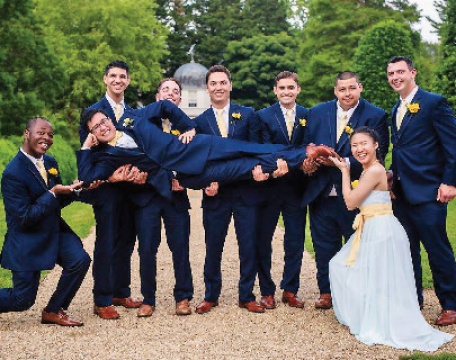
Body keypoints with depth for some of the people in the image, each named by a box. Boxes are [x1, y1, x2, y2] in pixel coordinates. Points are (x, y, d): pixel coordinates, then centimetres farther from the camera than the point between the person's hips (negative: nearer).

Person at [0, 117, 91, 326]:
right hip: (27, 240, -6)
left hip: (54, 229, 7)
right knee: (22, 300, -3)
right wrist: (53, 194, -25)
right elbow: (25, 218, -20)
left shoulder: (50, 163, 4)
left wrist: (73, 190, -9)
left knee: (80, 260, -19)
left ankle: (53, 311, 3)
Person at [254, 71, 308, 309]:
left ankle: (290, 290, 21)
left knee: (295, 242, 7)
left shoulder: (308, 116, 6)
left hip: (297, 188, 2)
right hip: (270, 186, -2)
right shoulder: (263, 116, -2)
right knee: (263, 241, 5)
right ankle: (267, 292, 18)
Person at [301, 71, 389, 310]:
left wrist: (344, 162, -22)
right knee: (324, 246, 12)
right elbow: (307, 145, 10)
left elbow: (377, 154, -12)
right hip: (321, 195, 3)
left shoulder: (375, 116, -5)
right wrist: (309, 160, -13)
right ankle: (326, 292, 27)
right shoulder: (317, 113, 6)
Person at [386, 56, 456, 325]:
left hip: (428, 192, -7)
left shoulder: (434, 102, -7)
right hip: (401, 192, 7)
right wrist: (393, 176, 11)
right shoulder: (396, 111, 16)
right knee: (407, 249, 13)